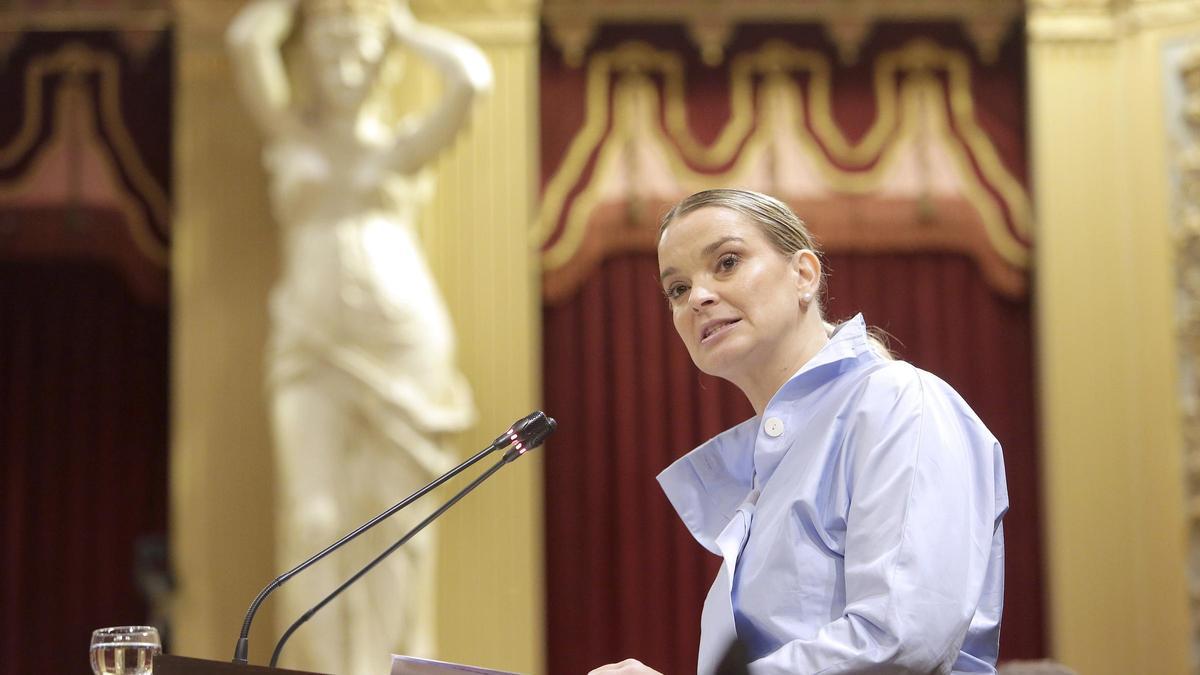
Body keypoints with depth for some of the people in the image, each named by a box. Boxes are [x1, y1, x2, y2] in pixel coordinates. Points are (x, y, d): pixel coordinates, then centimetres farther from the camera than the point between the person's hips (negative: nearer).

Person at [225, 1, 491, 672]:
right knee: (316, 520, -10)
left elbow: (473, 77, -6)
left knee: (398, 522, -3)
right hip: (313, 346, 0)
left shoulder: (404, 145, 11)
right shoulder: (292, 136, 14)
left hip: (404, 343, 0)